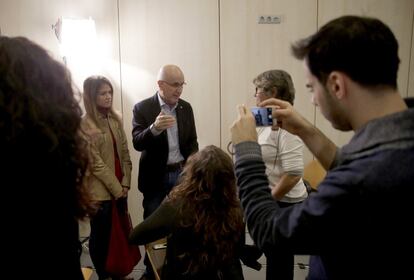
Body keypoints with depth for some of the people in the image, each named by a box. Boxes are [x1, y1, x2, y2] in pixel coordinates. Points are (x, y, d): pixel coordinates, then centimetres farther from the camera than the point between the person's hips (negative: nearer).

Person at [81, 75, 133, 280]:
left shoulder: (115, 118, 6)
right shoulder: (84, 124, -13)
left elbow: (125, 153, 7)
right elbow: (95, 163, -14)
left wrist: (125, 184, 0)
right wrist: (116, 189, -10)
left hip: (119, 188, 6)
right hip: (100, 190, -5)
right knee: (100, 235, 10)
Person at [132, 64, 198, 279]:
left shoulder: (186, 107, 3)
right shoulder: (142, 108, -9)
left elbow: (192, 141, 9)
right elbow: (138, 143, -17)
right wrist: (154, 128, -36)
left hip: (181, 174, 3)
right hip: (155, 177, -3)